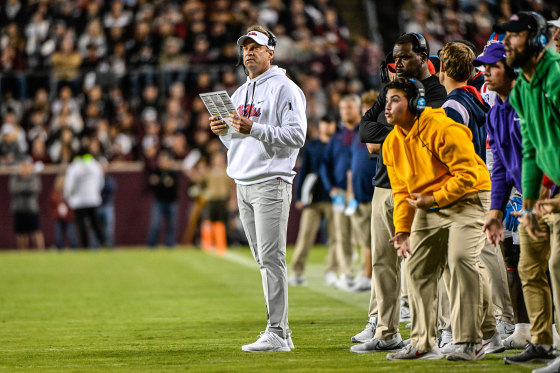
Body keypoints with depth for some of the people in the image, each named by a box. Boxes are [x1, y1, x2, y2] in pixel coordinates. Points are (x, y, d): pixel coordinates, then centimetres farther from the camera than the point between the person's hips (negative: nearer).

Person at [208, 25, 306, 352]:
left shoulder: (285, 89, -6)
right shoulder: (240, 93, 20)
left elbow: (296, 136, -15)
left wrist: (254, 129, -21)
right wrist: (223, 131, 3)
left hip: (271, 182, -8)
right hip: (243, 184, 8)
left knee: (272, 259, -12)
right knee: (264, 261, 8)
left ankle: (277, 334, -12)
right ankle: (281, 332, 11)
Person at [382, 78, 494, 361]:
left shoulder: (443, 129, -22)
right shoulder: (392, 143, 3)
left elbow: (468, 173, -22)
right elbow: (402, 190, 10)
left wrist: (434, 199, -21)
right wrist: (402, 229, -1)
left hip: (466, 199, -8)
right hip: (428, 207, 8)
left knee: (461, 258, -22)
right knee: (418, 266, 4)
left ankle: (470, 342, -17)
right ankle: (422, 344, 10)